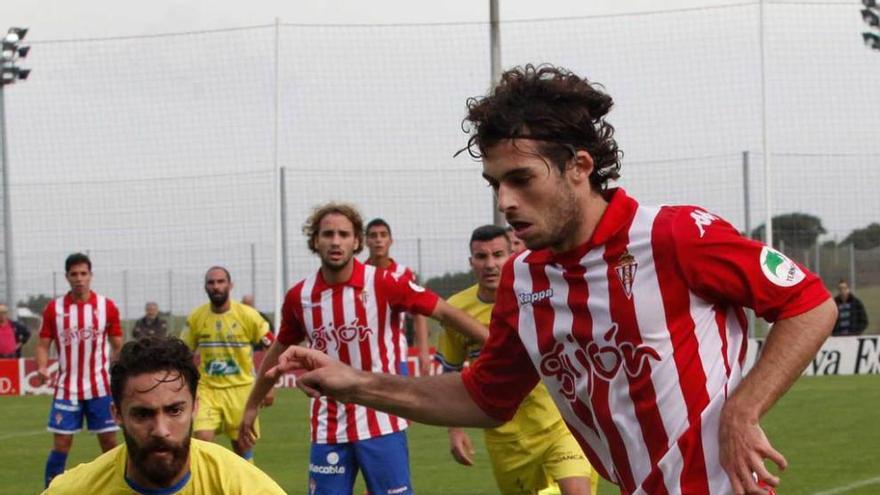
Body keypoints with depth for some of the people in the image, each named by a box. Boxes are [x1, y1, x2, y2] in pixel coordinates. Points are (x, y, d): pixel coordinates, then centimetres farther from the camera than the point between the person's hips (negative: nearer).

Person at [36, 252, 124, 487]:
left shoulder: (107, 306, 0)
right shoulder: (53, 308, 0)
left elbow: (118, 346, 5)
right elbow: (43, 344, 2)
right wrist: (42, 367, -18)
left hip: (101, 388, 0)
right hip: (66, 389, 0)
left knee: (109, 441, 3)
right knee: (61, 443, -1)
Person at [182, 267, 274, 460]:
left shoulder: (248, 315, -7)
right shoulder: (195, 318, 0)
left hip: (241, 388, -1)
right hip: (207, 389, 1)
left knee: (242, 444, 5)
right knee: (202, 439, -15)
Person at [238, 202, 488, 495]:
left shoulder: (384, 284, -8)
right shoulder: (299, 297, 1)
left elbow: (445, 313, -4)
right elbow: (279, 351, 17)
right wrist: (252, 407, 23)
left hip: (381, 424, -2)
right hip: (328, 429, 2)